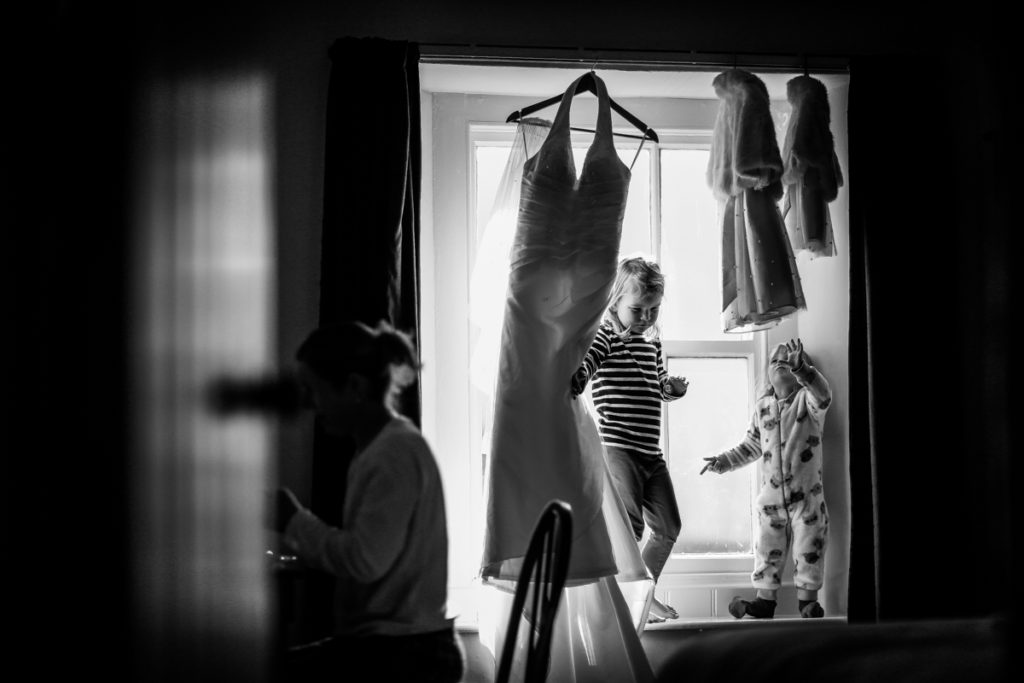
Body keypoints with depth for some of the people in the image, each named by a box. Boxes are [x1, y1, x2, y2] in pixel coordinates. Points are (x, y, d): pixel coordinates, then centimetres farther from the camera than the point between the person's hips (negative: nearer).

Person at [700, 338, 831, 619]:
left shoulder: (807, 398, -4)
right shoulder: (762, 406, 11)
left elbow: (823, 394, -30)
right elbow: (753, 445, 21)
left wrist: (799, 366, -45)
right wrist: (725, 461, 10)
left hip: (807, 493, -4)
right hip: (771, 495, 4)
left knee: (809, 549, 2)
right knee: (767, 548, 6)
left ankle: (807, 600, 13)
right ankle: (765, 601, 15)